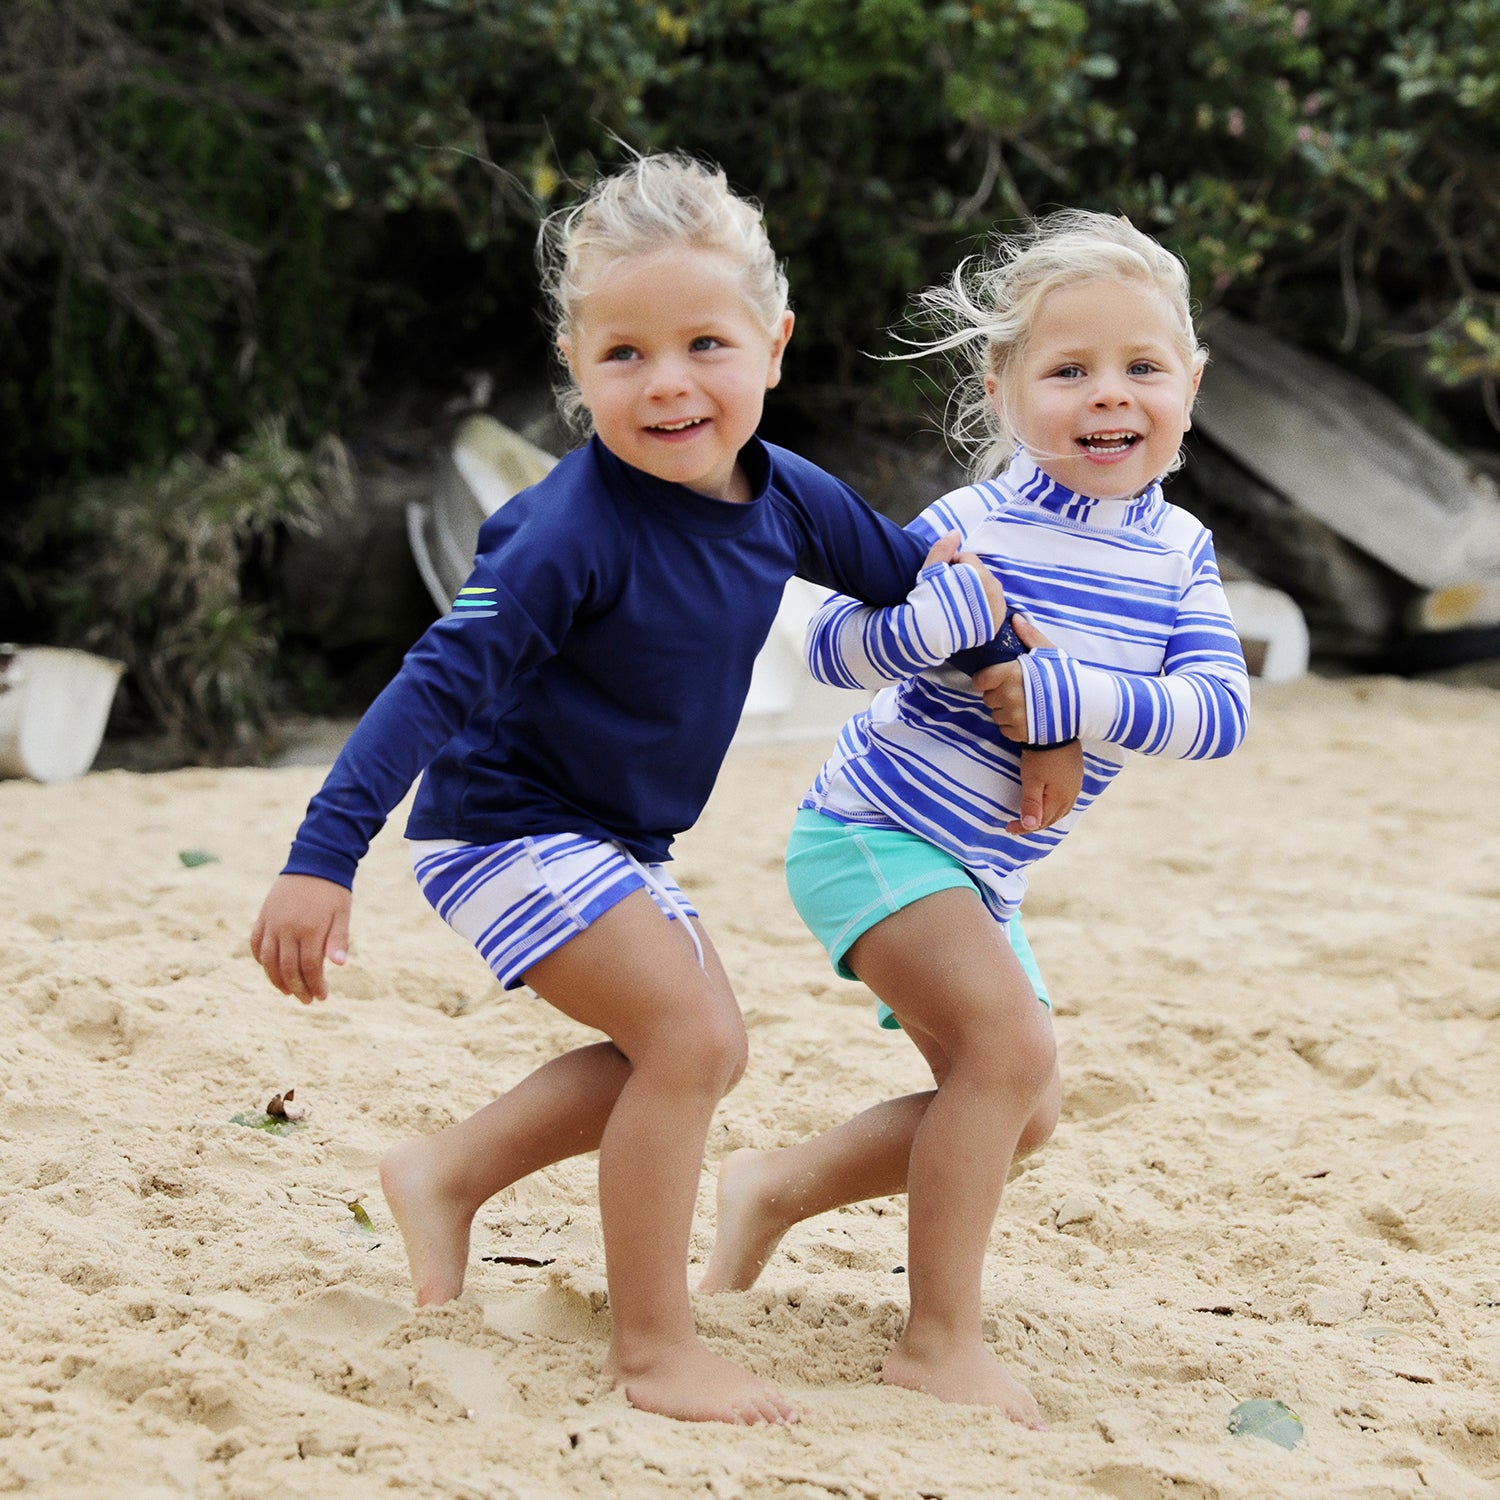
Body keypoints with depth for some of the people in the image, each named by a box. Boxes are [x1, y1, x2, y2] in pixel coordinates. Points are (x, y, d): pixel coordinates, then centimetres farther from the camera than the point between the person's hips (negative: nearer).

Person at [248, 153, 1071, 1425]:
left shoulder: (785, 496, -8)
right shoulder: (576, 531, -29)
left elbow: (910, 569, 13)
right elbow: (439, 684, -30)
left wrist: (965, 591, -5)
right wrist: (322, 859, -34)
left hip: (614, 838, 8)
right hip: (510, 826, -8)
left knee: (698, 1052, 14)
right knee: (691, 1034, -17)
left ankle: (449, 1173, 26)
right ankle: (652, 1346, -5)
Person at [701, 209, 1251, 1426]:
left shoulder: (1177, 552, -3)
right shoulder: (970, 526, -18)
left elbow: (1220, 709, -15)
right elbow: (831, 648, -16)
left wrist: (1064, 693, -27)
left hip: (978, 871, 8)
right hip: (875, 832, -7)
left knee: (1019, 1115, 13)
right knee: (1013, 1043, -23)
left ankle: (776, 1187, 28)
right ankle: (940, 1342, -14)